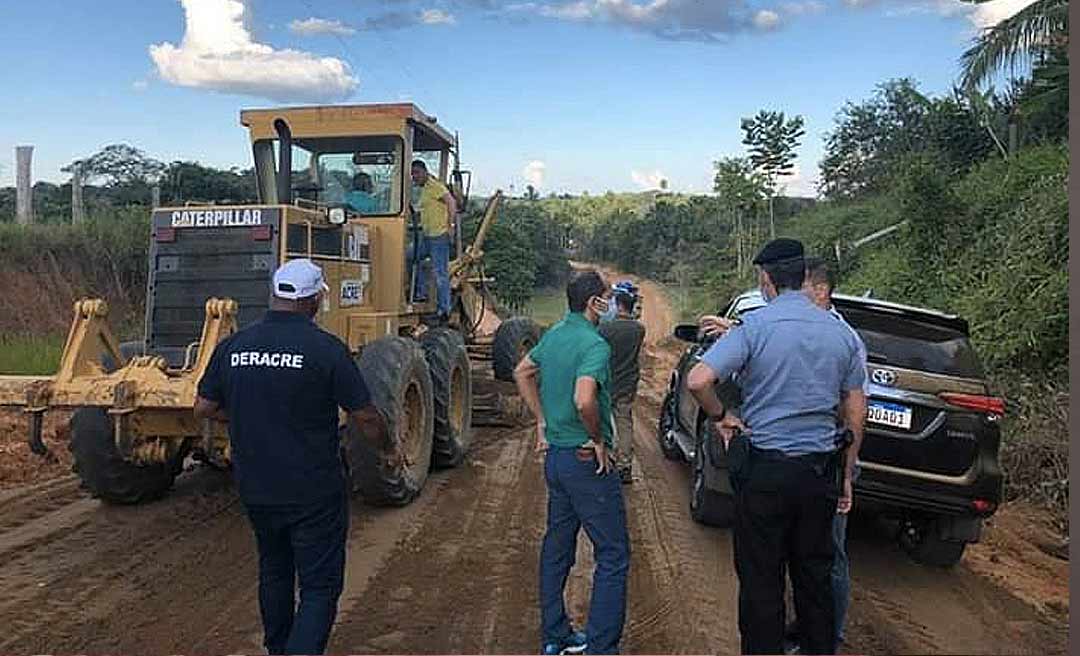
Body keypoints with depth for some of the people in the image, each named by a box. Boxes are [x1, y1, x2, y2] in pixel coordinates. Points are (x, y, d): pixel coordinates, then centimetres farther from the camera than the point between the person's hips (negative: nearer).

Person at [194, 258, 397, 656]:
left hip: (255, 489, 6)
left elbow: (203, 409, 8)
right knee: (320, 587, 5)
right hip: (314, 493, -5)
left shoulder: (232, 347, -2)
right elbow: (365, 417, -11)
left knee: (274, 572, 25)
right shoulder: (326, 350, -16)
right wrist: (388, 450, 8)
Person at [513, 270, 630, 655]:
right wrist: (598, 439, -17)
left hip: (554, 455, 9)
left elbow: (522, 373, 22)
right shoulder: (594, 344, -19)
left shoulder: (553, 335, 8)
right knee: (613, 555, 0)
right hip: (587, 461, -9)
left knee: (556, 548, 17)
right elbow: (584, 400, -33)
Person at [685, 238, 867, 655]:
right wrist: (847, 475, 18)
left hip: (764, 470, -5)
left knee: (761, 579, 8)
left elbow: (698, 380, -24)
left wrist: (719, 417, -5)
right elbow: (854, 411, 10)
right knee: (816, 576, 18)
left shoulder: (755, 325, -12)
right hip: (820, 471, 5)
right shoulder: (841, 332, 4)